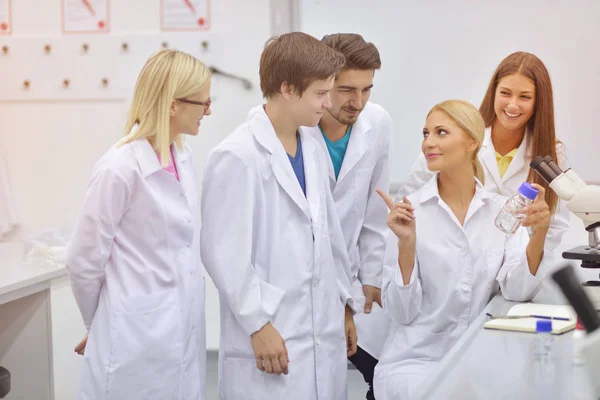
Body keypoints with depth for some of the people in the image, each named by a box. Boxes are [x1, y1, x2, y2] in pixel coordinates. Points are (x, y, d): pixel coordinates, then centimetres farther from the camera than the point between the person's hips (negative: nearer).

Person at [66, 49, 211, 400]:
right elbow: (84, 261, -10)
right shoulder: (120, 170, -18)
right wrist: (99, 325, 5)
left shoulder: (183, 158, 5)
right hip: (139, 339, -7)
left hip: (185, 334, 7)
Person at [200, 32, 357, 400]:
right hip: (271, 335, -7)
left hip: (324, 332, 7)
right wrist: (258, 324, -14)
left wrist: (345, 306, 17)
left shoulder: (312, 150, 10)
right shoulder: (237, 157, -14)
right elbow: (224, 252, -15)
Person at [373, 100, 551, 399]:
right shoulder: (409, 211, -6)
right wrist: (406, 243, -23)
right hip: (415, 360, -3)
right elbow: (401, 312, -9)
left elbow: (517, 291, -9)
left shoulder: (502, 210, 1)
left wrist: (538, 235, -24)